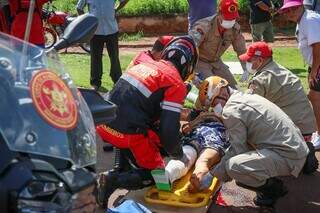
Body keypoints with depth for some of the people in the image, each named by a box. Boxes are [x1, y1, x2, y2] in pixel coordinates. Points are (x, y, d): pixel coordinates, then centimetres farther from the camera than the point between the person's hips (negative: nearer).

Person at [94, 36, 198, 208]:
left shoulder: (144, 65, 14)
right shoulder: (176, 84, -8)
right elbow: (169, 129, -12)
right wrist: (179, 156, 6)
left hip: (104, 126, 7)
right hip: (129, 135, -7)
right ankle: (114, 180, -9)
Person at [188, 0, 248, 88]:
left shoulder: (235, 28, -11)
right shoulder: (204, 26, -31)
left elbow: (241, 50, 3)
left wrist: (246, 70, 0)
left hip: (216, 61, 7)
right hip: (199, 61, -6)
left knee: (233, 88, 5)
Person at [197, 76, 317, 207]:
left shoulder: (231, 111, -13)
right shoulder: (245, 97, 16)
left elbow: (237, 151, -11)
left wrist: (212, 175, -2)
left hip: (287, 156, -10)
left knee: (234, 167, -26)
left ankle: (273, 187, 1)